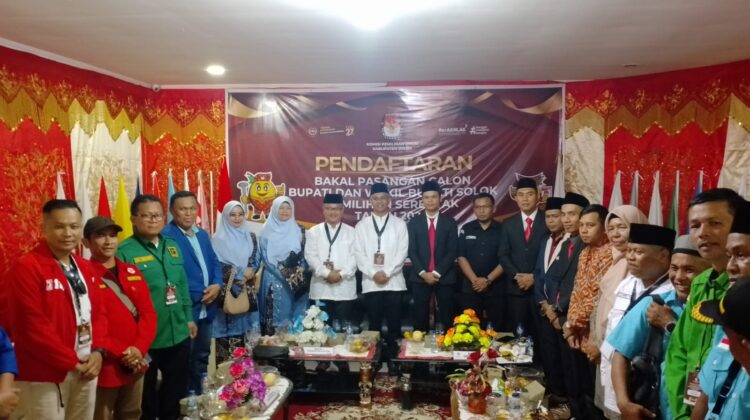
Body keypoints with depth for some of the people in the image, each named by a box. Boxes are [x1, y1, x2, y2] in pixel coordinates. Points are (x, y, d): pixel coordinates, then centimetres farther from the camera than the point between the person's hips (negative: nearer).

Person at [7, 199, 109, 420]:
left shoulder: (86, 268, 12)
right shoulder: (26, 268, -12)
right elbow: (32, 326, -17)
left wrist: (98, 351, -4)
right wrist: (72, 362, -14)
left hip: (86, 370, 7)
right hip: (45, 375, -7)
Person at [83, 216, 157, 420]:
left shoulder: (133, 272, 10)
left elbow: (148, 312, 6)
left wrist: (139, 348, -8)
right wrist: (120, 352, -16)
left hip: (135, 363, 6)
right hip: (105, 365, -6)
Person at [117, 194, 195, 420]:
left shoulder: (172, 247, 9)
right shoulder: (124, 252, -11)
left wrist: (189, 317, 13)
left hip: (178, 334, 6)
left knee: (177, 392, 19)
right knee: (146, 396, 12)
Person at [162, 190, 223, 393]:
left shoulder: (202, 234, 13)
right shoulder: (166, 236, -13)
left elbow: (214, 262, 16)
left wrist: (217, 285, -3)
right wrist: (199, 294, -17)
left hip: (207, 307, 8)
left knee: (202, 356, 19)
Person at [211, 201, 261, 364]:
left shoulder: (250, 236, 11)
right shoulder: (219, 239, -1)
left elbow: (257, 258, 9)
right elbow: (217, 264, -7)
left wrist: (251, 270, -11)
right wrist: (238, 275, -13)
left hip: (248, 289, 4)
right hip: (227, 290, -4)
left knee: (246, 323, 4)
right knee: (229, 326, -5)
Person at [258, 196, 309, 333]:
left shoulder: (298, 230, 9)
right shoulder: (267, 230, 3)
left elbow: (304, 254, 8)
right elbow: (266, 256, -3)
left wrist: (298, 272, -9)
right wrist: (283, 273, -12)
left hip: (296, 281, 2)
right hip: (274, 279, -2)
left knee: (294, 311, 2)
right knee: (276, 313, -3)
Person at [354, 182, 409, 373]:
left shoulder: (399, 224, 6)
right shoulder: (361, 225, 8)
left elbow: (402, 252, -2)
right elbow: (358, 253, 0)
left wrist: (387, 272, -12)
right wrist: (373, 273, -12)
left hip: (394, 282, 0)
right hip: (370, 283, 0)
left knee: (394, 323, 4)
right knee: (374, 323, 6)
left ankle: (393, 359, 13)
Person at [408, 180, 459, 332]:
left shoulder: (450, 222, 4)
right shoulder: (414, 222, 6)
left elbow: (453, 251, -3)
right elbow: (411, 251, 0)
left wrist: (437, 272, -11)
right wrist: (423, 273, -11)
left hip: (445, 277, 0)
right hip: (420, 277, 0)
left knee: (447, 319, 2)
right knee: (420, 319, 3)